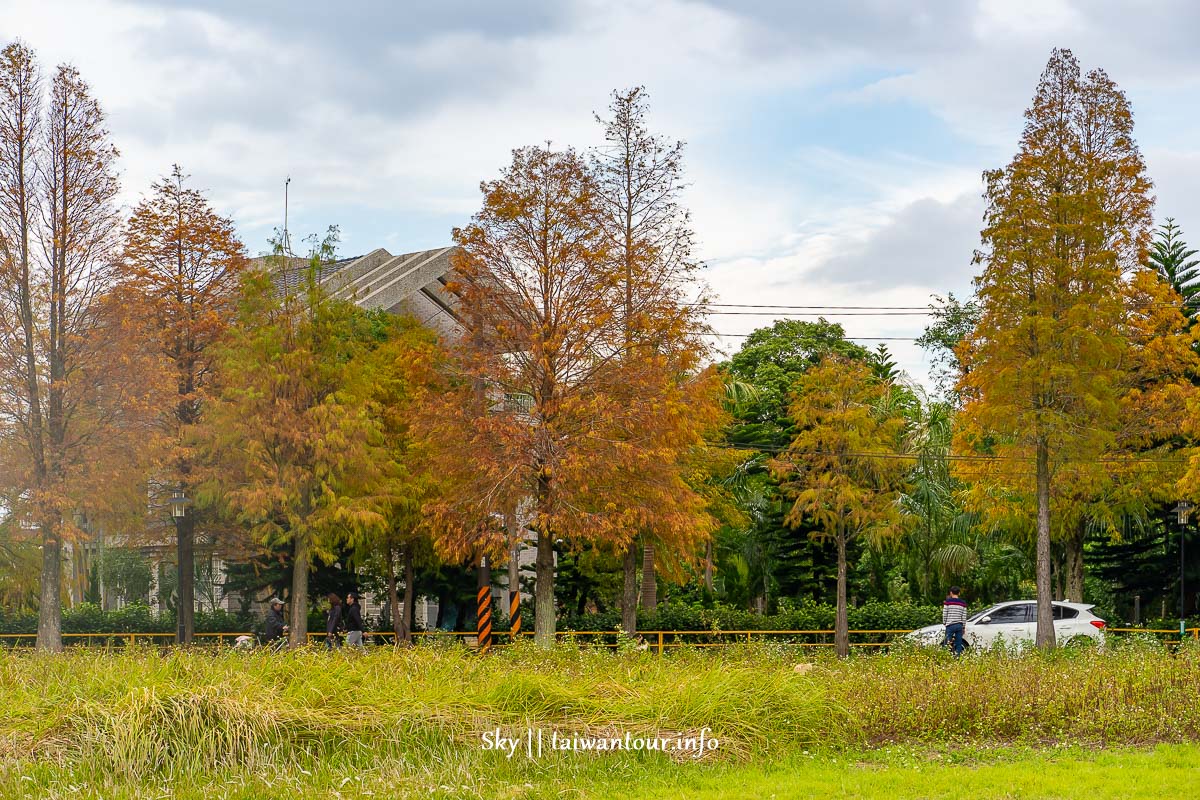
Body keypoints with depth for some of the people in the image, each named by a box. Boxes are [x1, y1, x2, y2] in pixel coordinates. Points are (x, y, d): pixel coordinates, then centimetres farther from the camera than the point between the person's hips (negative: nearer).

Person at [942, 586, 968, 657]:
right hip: (959, 625, 3)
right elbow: (964, 616, 8)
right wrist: (963, 627, 15)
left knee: (947, 643, -2)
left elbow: (944, 614, -2)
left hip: (950, 625, -3)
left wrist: (944, 622, 13)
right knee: (959, 644, 6)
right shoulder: (963, 603, 7)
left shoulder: (948, 601, -3)